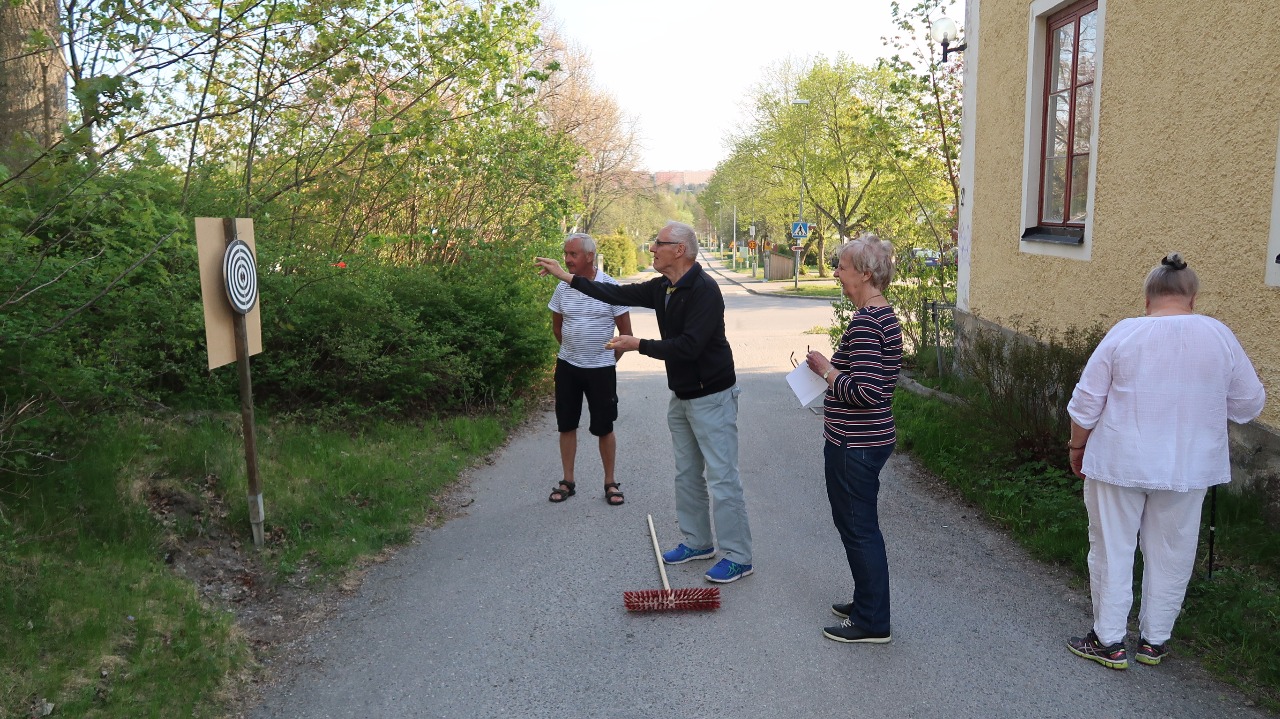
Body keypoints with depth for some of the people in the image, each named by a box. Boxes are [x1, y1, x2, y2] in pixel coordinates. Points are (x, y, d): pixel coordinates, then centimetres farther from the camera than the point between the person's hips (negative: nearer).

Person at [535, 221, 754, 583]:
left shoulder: (704, 291, -22)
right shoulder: (662, 288, 5)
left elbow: (689, 346, -29)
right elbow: (618, 294, 12)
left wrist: (638, 345, -22)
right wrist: (565, 276, 11)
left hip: (712, 396, -9)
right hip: (681, 396, 10)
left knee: (722, 478, -5)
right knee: (687, 474, 17)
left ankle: (738, 557, 4)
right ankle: (697, 542, 30)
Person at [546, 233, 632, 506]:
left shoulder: (610, 287, -10)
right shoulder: (563, 288, 0)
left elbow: (625, 331, -3)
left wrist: (611, 358, 2)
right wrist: (571, 349, 14)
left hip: (601, 368, -3)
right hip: (567, 366, 4)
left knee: (604, 428, 4)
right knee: (566, 425, 8)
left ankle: (610, 483, 17)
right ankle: (568, 482, 20)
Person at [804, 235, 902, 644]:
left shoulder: (865, 322, -22)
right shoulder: (884, 315, 10)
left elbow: (865, 390, -28)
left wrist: (827, 371, -15)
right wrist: (833, 370, 11)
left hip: (855, 445, -10)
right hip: (868, 438, 10)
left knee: (858, 529, 2)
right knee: (858, 524, 22)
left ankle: (872, 624, 16)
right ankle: (866, 602, 36)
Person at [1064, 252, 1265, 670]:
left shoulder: (1123, 334, -9)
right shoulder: (1220, 336, -3)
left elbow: (1086, 403, -7)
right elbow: (1249, 404, 4)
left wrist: (1077, 446, 6)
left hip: (1119, 462, -2)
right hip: (1187, 467, 2)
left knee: (1112, 549, 7)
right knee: (1171, 554, 14)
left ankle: (1109, 642, 13)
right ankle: (1154, 642, 24)